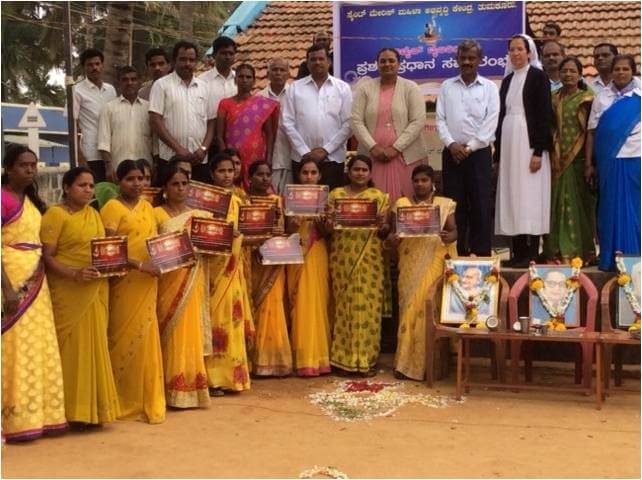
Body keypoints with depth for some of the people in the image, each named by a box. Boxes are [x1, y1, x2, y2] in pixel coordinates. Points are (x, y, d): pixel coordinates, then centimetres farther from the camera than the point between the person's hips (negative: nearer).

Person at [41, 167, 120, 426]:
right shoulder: (55, 214, -6)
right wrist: (75, 275, -25)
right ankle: (73, 409, 3)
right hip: (69, 291, -7)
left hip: (96, 291, 7)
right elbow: (46, 256, -12)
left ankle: (92, 406, 18)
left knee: (95, 345, 9)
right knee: (73, 346, -4)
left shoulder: (94, 215, 16)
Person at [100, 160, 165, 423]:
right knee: (126, 337, -1)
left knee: (145, 337, 9)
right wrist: (140, 265, -22)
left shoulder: (147, 207, 15)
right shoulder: (112, 207, -6)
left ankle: (146, 399, 18)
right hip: (124, 281, -6)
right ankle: (125, 400, 10)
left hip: (147, 283, 6)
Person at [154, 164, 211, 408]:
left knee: (192, 333, 5)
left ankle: (193, 385, 12)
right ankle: (175, 390, 0)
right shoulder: (157, 214, 1)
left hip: (194, 281, 4)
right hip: (169, 281, -4)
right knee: (173, 333, -5)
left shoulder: (199, 215, 14)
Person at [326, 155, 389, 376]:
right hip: (342, 257, 1)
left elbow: (384, 233, 5)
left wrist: (383, 225, -16)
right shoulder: (336, 194, 10)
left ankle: (366, 359, 4)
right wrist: (329, 224, -14)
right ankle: (344, 357, 10)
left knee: (367, 304, -3)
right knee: (343, 304, 2)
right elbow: (327, 227, 8)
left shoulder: (379, 196, 8)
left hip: (369, 258, -1)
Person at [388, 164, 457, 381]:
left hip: (435, 260, -1)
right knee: (410, 303, -7)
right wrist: (392, 238, -18)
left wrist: (449, 237, -21)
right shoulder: (401, 204, 11)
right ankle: (408, 360, -3)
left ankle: (415, 362, -5)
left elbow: (454, 231, 3)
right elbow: (393, 231, 6)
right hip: (410, 261, 1)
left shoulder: (445, 204, 10)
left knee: (427, 302, -12)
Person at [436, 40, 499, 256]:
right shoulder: (447, 86, 10)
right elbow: (440, 119, 4)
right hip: (452, 153, 2)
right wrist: (451, 143, -10)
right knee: (455, 206, 4)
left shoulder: (489, 88, 4)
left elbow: (491, 122, -4)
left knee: (481, 206, -2)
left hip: (479, 153, -2)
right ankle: (456, 254, 11)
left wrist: (470, 147, -11)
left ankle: (481, 254, 4)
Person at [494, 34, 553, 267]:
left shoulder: (538, 76, -3)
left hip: (529, 142, -6)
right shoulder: (507, 80, 15)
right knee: (512, 196, 4)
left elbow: (544, 115, -9)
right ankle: (518, 252, 8)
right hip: (508, 143, 6)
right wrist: (498, 150, 11)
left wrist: (539, 151, -16)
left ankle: (531, 252, -3)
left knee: (530, 196, -6)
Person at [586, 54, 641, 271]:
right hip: (608, 162, 1)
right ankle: (610, 258, 12)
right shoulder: (602, 98, 7)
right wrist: (589, 164, 0)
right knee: (610, 209, 4)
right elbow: (592, 132, 5)